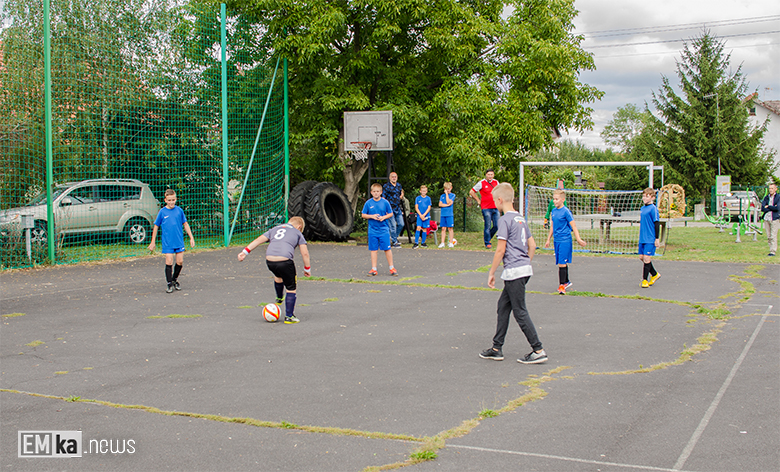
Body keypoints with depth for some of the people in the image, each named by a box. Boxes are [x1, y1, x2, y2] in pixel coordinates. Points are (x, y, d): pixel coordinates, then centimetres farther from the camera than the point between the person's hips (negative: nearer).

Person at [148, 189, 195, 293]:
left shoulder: (179, 210, 1)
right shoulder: (162, 212, -4)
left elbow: (185, 224, 11)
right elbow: (156, 227, 4)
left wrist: (191, 237, 8)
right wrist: (153, 242, 5)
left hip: (179, 241, 2)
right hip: (167, 243, -2)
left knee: (180, 262, 3)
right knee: (169, 262, -6)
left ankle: (175, 279, 26)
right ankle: (170, 284, 6)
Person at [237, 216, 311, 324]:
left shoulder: (274, 229, 27)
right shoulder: (297, 233, 17)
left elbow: (258, 240, 18)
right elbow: (305, 254, 10)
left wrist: (245, 252, 18)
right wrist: (307, 269, 21)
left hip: (269, 261, 4)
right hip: (285, 261, -4)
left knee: (278, 275, 38)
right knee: (292, 289, 12)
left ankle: (279, 298, 56)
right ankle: (289, 317, 13)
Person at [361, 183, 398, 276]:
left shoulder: (385, 202, -1)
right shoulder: (368, 203, 0)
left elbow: (391, 214, 6)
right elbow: (363, 215, 5)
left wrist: (384, 217, -12)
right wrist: (372, 216, -11)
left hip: (384, 230, -1)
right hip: (372, 231, 1)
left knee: (387, 249, 0)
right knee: (373, 249, 5)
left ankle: (392, 268, 10)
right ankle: (374, 269, 13)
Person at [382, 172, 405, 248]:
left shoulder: (399, 185, 12)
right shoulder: (386, 186, -5)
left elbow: (401, 192, 32)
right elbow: (383, 198, -6)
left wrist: (401, 195, 10)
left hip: (398, 208, 6)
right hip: (390, 209, -6)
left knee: (401, 224, 4)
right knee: (393, 226, -4)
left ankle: (394, 237, 25)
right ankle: (394, 242, 6)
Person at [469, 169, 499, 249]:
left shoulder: (496, 182, 12)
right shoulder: (481, 183, -3)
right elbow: (471, 192, -1)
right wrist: (479, 200, -1)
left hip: (495, 208, 5)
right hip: (486, 208, -5)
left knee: (496, 226, 3)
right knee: (488, 226, -5)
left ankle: (486, 236, 26)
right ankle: (487, 243, 4)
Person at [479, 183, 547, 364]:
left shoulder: (505, 220, -12)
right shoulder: (520, 218, 14)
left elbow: (500, 250, -15)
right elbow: (532, 245, 17)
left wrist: (491, 273, -8)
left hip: (514, 271, -9)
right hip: (525, 269, 9)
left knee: (520, 312, -4)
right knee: (503, 305, 15)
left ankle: (538, 351, -4)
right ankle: (497, 348, 20)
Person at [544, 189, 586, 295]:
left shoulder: (566, 211, -11)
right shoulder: (553, 211, 10)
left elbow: (573, 226, -10)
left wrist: (578, 239, -15)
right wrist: (548, 239, 23)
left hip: (565, 240, -7)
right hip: (557, 241, 7)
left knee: (562, 263, -9)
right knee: (562, 263, 15)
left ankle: (562, 284, -3)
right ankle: (567, 281, 30)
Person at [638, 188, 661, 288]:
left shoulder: (653, 208, -11)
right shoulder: (643, 208, 12)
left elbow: (657, 223, -11)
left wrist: (657, 238, -12)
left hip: (650, 239, -8)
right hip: (642, 238, 8)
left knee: (647, 258, -8)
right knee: (642, 257, 9)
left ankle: (645, 280, 1)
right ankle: (654, 274, 27)